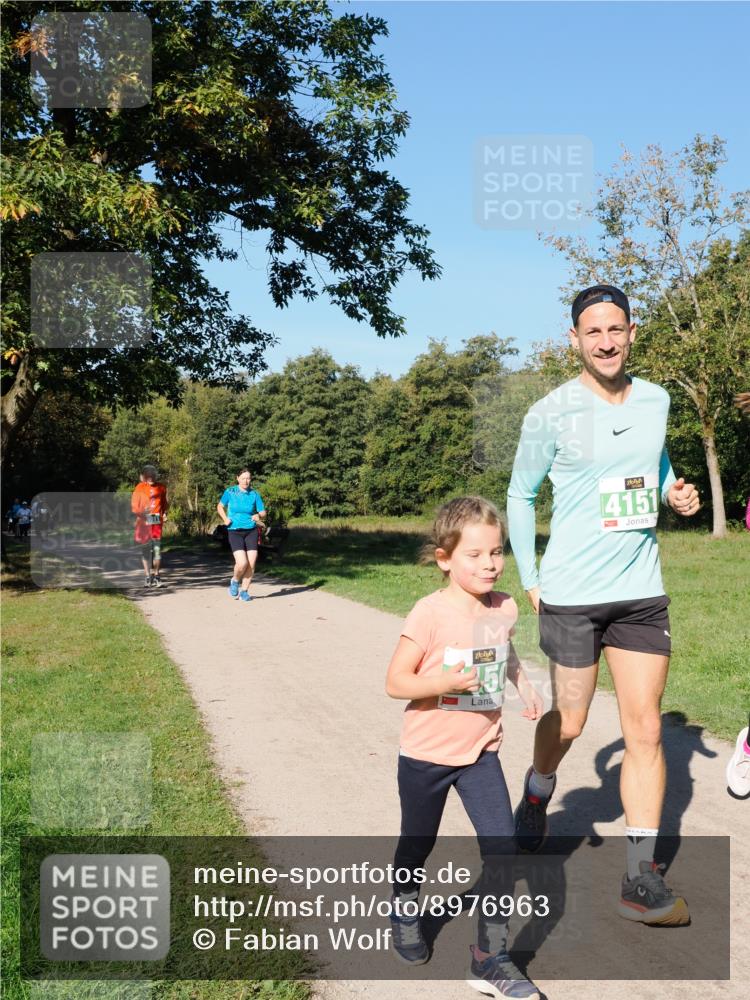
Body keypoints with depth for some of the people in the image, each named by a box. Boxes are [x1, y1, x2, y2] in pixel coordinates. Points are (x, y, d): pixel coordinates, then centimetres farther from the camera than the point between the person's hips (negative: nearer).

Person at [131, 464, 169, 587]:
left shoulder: (161, 487, 8)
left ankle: (156, 575, 8)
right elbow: (134, 507, 0)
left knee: (157, 549, -5)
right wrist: (141, 513, -17)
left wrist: (165, 512, 8)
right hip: (144, 522, -1)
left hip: (157, 523, 1)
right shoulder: (140, 488, 0)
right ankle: (148, 577, 10)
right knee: (145, 549, 3)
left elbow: (165, 503, 23)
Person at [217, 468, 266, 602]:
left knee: (251, 563, -4)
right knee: (242, 563, -16)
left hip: (251, 531, 2)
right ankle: (235, 581, 16)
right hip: (235, 532, -2)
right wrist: (225, 519, -5)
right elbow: (220, 507, 12)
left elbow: (263, 513, 7)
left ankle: (244, 591, 15)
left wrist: (259, 516, -16)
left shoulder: (254, 494, 2)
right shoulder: (230, 492, -2)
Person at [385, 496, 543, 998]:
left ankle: (492, 958, 8)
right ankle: (404, 910, 48)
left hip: (481, 752, 3)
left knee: (502, 846, -7)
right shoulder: (430, 613, -21)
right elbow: (395, 682, -18)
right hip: (426, 754, -3)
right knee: (418, 845, 17)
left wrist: (524, 683, 3)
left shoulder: (504, 607, -5)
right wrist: (443, 681, -33)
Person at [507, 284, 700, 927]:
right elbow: (520, 496, 1)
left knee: (646, 731, 3)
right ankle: (537, 795, 45)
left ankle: (642, 882, 12)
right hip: (570, 595, -3)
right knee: (568, 722, 12)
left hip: (642, 591, 4)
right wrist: (529, 580, -2)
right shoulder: (550, 414, -8)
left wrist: (674, 492, 0)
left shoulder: (656, 401, 5)